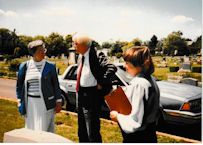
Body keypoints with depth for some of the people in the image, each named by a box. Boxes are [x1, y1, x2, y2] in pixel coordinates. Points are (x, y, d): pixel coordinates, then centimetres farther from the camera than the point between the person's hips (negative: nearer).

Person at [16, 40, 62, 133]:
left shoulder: (50, 66, 0)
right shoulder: (24, 66, 4)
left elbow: (56, 85, 2)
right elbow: (19, 85, 10)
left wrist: (58, 102, -2)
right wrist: (20, 102, 7)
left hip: (46, 103, -2)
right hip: (30, 103, 2)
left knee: (45, 129, 0)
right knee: (31, 128, 9)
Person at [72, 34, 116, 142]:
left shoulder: (95, 56, -21)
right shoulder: (81, 56, 6)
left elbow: (112, 68, -30)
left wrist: (101, 84, -22)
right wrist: (78, 88, 12)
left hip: (91, 94, -9)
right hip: (81, 93, 9)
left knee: (92, 130, 1)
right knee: (82, 129, 22)